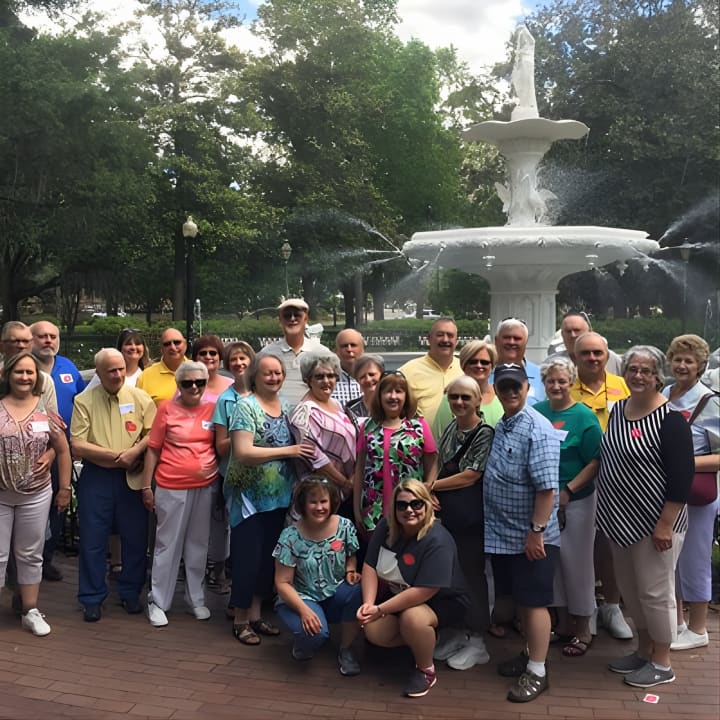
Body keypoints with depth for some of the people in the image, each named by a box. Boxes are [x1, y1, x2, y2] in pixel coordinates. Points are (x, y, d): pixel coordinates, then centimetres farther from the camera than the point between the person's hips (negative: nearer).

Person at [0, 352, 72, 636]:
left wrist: (64, 488, 3)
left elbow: (63, 451, 5)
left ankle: (30, 611, 22)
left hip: (36, 496, 1)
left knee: (30, 555, 12)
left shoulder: (46, 411, -2)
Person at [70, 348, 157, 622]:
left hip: (132, 477, 1)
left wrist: (134, 452, -20)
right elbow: (77, 446, -10)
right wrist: (117, 456, -14)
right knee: (92, 541, 6)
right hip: (96, 477, -1)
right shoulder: (84, 401, -4)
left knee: (135, 538, 9)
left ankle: (130, 592, 26)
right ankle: (92, 598, 20)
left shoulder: (140, 397, 0)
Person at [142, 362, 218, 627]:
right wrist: (146, 486, -2)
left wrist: (216, 468, -5)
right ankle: (158, 602, 17)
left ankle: (196, 600, 26)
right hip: (171, 488, -3)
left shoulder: (212, 409, 3)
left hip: (205, 486, 3)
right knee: (168, 545, 5)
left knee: (198, 544, 13)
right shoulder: (167, 408, -4)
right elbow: (153, 449, 0)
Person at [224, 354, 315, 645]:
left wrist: (304, 452, -1)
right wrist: (289, 451, -23)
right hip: (249, 497, -7)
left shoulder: (286, 407, 8)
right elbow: (243, 452, -24)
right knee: (248, 559, 1)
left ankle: (256, 614, 27)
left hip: (278, 496, 7)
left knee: (268, 557, 14)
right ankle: (240, 619, 17)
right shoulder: (246, 406, -13)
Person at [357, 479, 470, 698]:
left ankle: (426, 670, -8)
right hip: (399, 595, 7)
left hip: (441, 600, -6)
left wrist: (380, 610, -31)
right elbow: (370, 566, -6)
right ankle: (419, 642, 13)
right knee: (373, 632, -15)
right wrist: (368, 603, -23)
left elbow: (424, 591, -33)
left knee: (412, 619, -36)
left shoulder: (437, 541, -31)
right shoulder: (386, 527, -9)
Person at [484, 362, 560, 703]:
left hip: (530, 536, -8)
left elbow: (547, 487, -22)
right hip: (503, 534, 8)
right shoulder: (500, 427, 8)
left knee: (534, 601, 2)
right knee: (519, 599, 19)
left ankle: (537, 671, 13)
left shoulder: (538, 429, -19)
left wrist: (537, 531, -23)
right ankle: (531, 653, 34)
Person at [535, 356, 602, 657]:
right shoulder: (536, 412, 5)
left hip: (576, 501, -5)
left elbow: (595, 462, -12)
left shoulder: (584, 417, -9)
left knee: (576, 563, 3)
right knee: (551, 561, 12)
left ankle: (582, 630, 18)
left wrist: (568, 491, -18)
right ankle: (562, 623, 29)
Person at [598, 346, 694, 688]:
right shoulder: (618, 409, 7)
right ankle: (644, 650, 34)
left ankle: (661, 663, 20)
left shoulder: (670, 418, -16)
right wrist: (607, 512, 15)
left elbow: (682, 475, -18)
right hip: (620, 519, 8)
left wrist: (666, 524, -20)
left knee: (655, 591, 4)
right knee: (630, 588, 17)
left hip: (654, 522, -7)